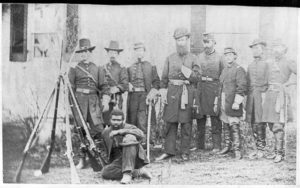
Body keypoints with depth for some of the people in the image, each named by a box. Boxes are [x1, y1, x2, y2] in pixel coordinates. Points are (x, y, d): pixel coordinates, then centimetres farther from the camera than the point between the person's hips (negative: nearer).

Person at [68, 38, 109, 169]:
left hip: (93, 100, 2)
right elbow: (70, 86, 2)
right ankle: (82, 159, 5)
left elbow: (103, 85, 15)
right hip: (79, 99, -2)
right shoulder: (75, 68, 6)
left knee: (98, 127, -8)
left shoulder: (96, 68, 13)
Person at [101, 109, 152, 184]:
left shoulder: (129, 127, -4)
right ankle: (139, 172, -19)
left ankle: (127, 173, -36)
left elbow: (141, 135, -27)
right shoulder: (106, 132, 11)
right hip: (118, 161, 4)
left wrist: (119, 131, -29)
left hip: (134, 159, -4)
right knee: (105, 173, -28)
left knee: (129, 137, -30)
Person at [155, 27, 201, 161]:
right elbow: (164, 78, 11)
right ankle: (169, 151, 8)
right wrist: (163, 93, 2)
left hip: (187, 91, -1)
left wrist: (183, 69, -11)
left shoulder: (193, 58, 7)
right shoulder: (170, 58, 12)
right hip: (172, 91, 2)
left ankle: (185, 152, 7)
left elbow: (196, 78, -1)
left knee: (186, 123, 0)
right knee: (170, 122, 1)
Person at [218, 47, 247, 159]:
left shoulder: (239, 70, -8)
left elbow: (242, 88, -15)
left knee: (234, 126, -9)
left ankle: (237, 150, -6)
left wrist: (237, 102, -19)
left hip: (233, 104, -8)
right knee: (225, 125, 12)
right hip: (223, 103, 8)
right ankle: (227, 146, 24)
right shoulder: (224, 70, 17)